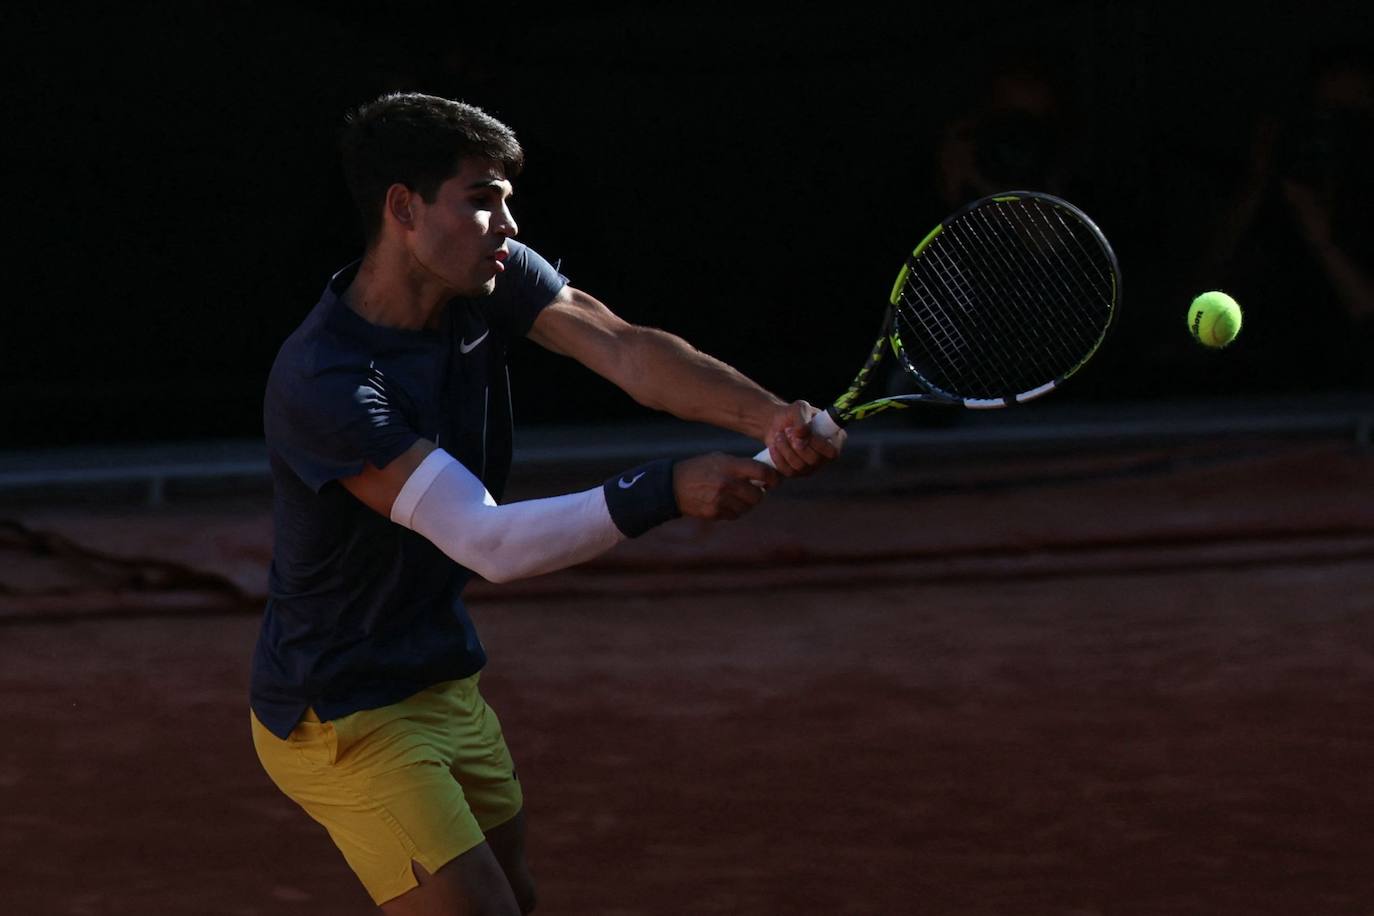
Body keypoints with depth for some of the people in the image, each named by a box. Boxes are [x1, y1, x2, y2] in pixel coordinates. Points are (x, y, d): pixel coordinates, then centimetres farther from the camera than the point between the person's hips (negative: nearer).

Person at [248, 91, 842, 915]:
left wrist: (770, 416, -40)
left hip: (446, 683, 9)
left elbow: (628, 352, -22)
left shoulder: (490, 281, -6)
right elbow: (489, 543, -34)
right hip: (345, 716, -9)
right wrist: (666, 492, -42)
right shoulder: (323, 384, -30)